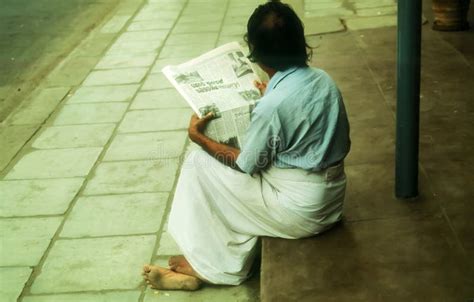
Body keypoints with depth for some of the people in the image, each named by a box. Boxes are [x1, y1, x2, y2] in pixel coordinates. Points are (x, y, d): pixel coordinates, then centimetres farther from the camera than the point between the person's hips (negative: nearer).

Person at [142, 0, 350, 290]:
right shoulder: (324, 79, -1)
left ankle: (208, 265, 17)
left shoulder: (271, 106, -24)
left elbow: (245, 165, -11)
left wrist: (199, 137, 2)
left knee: (199, 163, 2)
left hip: (301, 211, -8)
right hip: (332, 197, 8)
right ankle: (228, 262, 22)